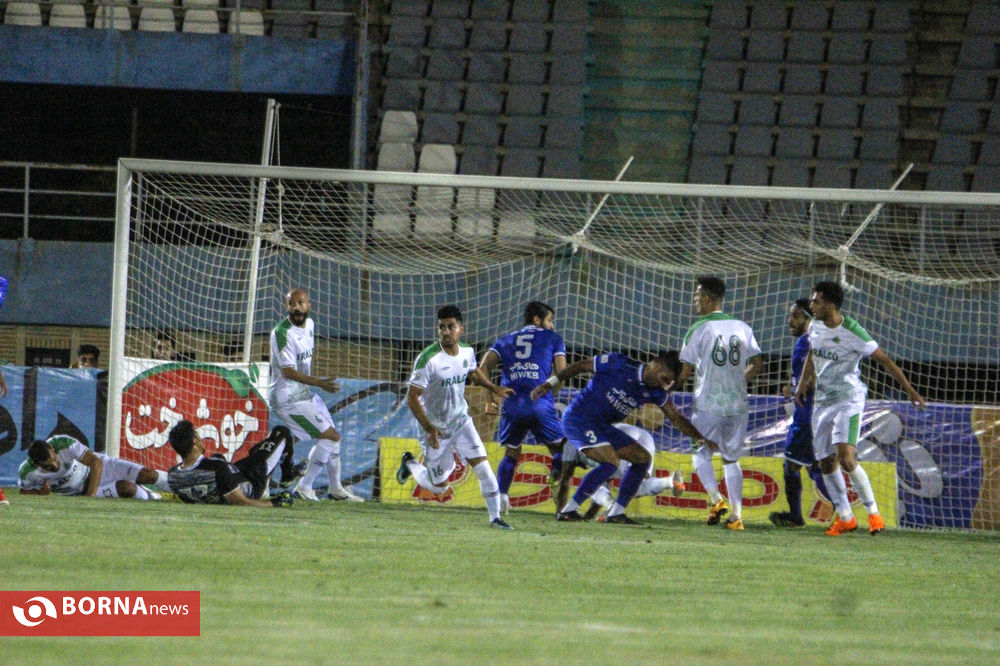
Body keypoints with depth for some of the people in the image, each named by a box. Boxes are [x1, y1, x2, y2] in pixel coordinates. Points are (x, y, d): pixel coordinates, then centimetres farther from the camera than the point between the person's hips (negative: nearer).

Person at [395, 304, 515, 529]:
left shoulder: (467, 352, -6)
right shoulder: (428, 359, -26)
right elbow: (412, 397, -24)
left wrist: (494, 388, 10)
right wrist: (429, 428, -31)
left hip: (462, 421, 4)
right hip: (436, 429, -4)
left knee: (483, 467, -9)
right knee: (438, 487, 9)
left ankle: (495, 516, 5)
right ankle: (410, 464, 38)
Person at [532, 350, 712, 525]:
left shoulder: (657, 393, 3)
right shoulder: (617, 364, -15)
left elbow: (676, 418, 8)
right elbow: (581, 366, -6)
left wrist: (699, 438, -5)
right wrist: (550, 384, -6)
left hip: (601, 426, 8)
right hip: (579, 418, -8)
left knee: (643, 458, 6)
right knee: (611, 462, -25)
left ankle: (616, 513, 7)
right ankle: (568, 511, -23)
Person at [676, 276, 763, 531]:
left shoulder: (699, 328, -6)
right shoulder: (742, 328, 6)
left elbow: (686, 370, -5)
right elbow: (758, 364, 7)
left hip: (709, 403, -4)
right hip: (738, 404, 4)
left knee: (701, 454, 11)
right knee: (732, 459, 12)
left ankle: (716, 498, -11)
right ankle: (736, 514, 3)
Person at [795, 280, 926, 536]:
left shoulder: (852, 333, -17)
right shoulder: (815, 326, 3)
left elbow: (884, 360, -11)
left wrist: (910, 390, -11)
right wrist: (803, 382, 19)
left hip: (849, 400, -7)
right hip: (822, 400, 7)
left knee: (846, 459, -21)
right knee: (826, 462, 6)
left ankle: (874, 513, -9)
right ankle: (845, 518, 19)